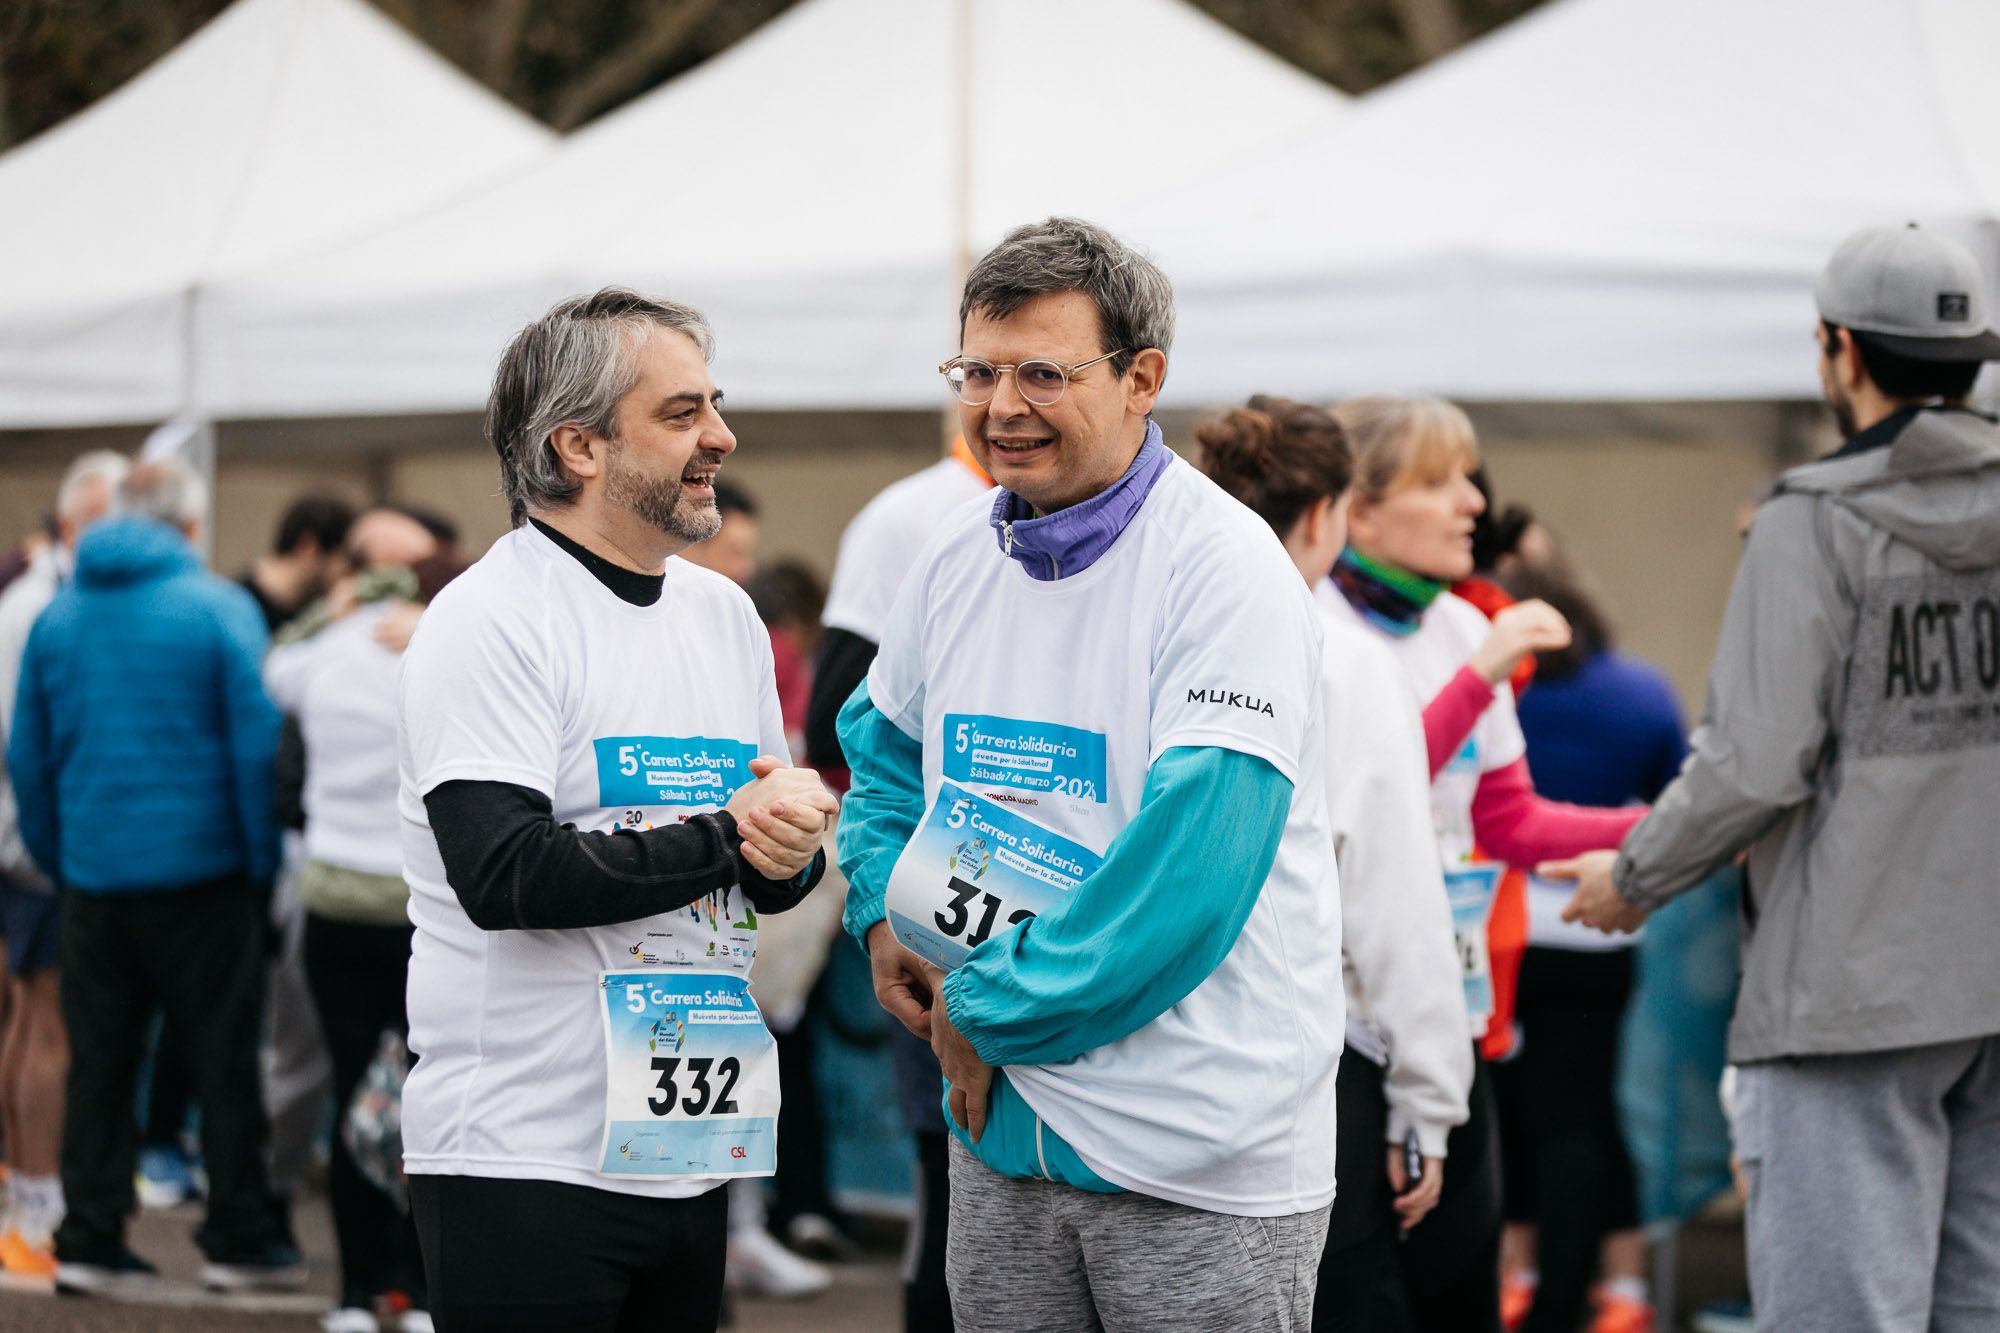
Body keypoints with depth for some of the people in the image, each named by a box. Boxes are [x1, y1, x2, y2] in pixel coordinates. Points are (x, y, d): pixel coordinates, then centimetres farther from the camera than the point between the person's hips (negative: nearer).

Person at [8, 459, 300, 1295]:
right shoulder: (219, 609, -6)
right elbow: (257, 743, -10)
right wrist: (264, 861, -2)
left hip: (92, 875, 4)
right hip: (201, 871, -4)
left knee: (98, 1063, 9)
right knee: (225, 1061, 4)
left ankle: (89, 1241, 8)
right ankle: (237, 1240, 6)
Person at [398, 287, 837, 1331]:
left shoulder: (725, 615, 13)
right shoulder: (488, 620, -10)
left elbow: (769, 874, 18)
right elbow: (506, 875, -21)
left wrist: (791, 854, -6)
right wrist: (730, 839, -17)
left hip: (690, 1150, 7)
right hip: (526, 1156, -7)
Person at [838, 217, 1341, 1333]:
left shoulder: (1227, 571, -15)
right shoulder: (960, 558, 7)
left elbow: (1191, 867, -22)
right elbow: (888, 750, 25)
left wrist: (994, 1013, -15)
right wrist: (884, 917, 5)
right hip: (1003, 1128, 6)